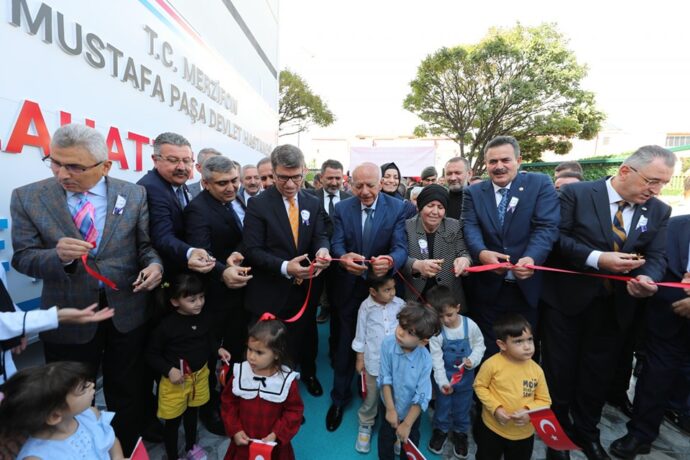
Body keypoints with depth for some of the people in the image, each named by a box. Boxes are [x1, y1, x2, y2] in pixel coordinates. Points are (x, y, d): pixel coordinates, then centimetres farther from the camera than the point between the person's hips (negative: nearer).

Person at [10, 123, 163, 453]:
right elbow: (23, 257, -5)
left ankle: (129, 449, 43)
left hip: (127, 312, 1)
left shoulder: (134, 194, -4)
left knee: (127, 393, 19)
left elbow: (145, 245, 0)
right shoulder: (27, 197, -5)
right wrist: (59, 256, -27)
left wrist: (154, 264, -22)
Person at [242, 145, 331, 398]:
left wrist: (322, 250, -29)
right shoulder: (258, 204, -13)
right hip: (271, 292, -4)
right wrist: (284, 267, -32)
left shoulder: (313, 203, 1)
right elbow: (252, 250, -17)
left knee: (307, 335, 24)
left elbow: (320, 236, -5)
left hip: (305, 287, 4)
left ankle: (308, 374, 53)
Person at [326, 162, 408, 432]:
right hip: (349, 288, 1)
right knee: (346, 344, 12)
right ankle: (339, 398, 35)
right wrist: (343, 257, -39)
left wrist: (390, 260, -45)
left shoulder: (397, 208, -10)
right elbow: (337, 244, -14)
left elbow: (401, 247, -20)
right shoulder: (342, 208, -4)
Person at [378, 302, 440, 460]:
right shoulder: (388, 343, -28)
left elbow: (422, 397, -22)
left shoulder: (425, 360, -30)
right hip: (390, 407, 1)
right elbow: (385, 378, -19)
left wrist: (407, 424, -17)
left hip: (411, 411, -1)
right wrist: (390, 409, -16)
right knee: (385, 440, 25)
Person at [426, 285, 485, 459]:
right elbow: (436, 359, -17)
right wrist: (442, 382, -21)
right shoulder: (436, 330, -22)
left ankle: (460, 433, 43)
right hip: (444, 376, -1)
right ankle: (441, 430, 42)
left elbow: (479, 345, -3)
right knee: (442, 405, 17)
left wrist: (472, 360, -20)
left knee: (463, 406, 19)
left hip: (466, 375, 1)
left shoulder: (470, 325, -19)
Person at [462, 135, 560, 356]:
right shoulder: (474, 192, 4)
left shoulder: (540, 184, -1)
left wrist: (532, 258, -30)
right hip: (487, 288, 1)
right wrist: (482, 253, -30)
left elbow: (547, 226, -11)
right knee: (488, 353, 15)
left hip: (528, 287, 0)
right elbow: (470, 228, -9)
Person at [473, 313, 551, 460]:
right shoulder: (492, 364, -23)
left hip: (524, 434, 3)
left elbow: (544, 400, -5)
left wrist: (529, 411, -22)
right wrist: (495, 408, -21)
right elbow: (480, 386, -11)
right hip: (492, 429, -2)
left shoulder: (536, 370, -14)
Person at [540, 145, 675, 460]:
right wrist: (597, 259, -24)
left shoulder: (659, 211, 4)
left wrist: (647, 278, -22)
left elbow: (656, 256, 0)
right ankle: (558, 430, 34)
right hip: (568, 299, -4)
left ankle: (586, 431, 40)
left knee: (599, 372, 17)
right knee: (560, 370, 11)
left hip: (617, 306, 4)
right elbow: (557, 237, -14)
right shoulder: (577, 194, -10)